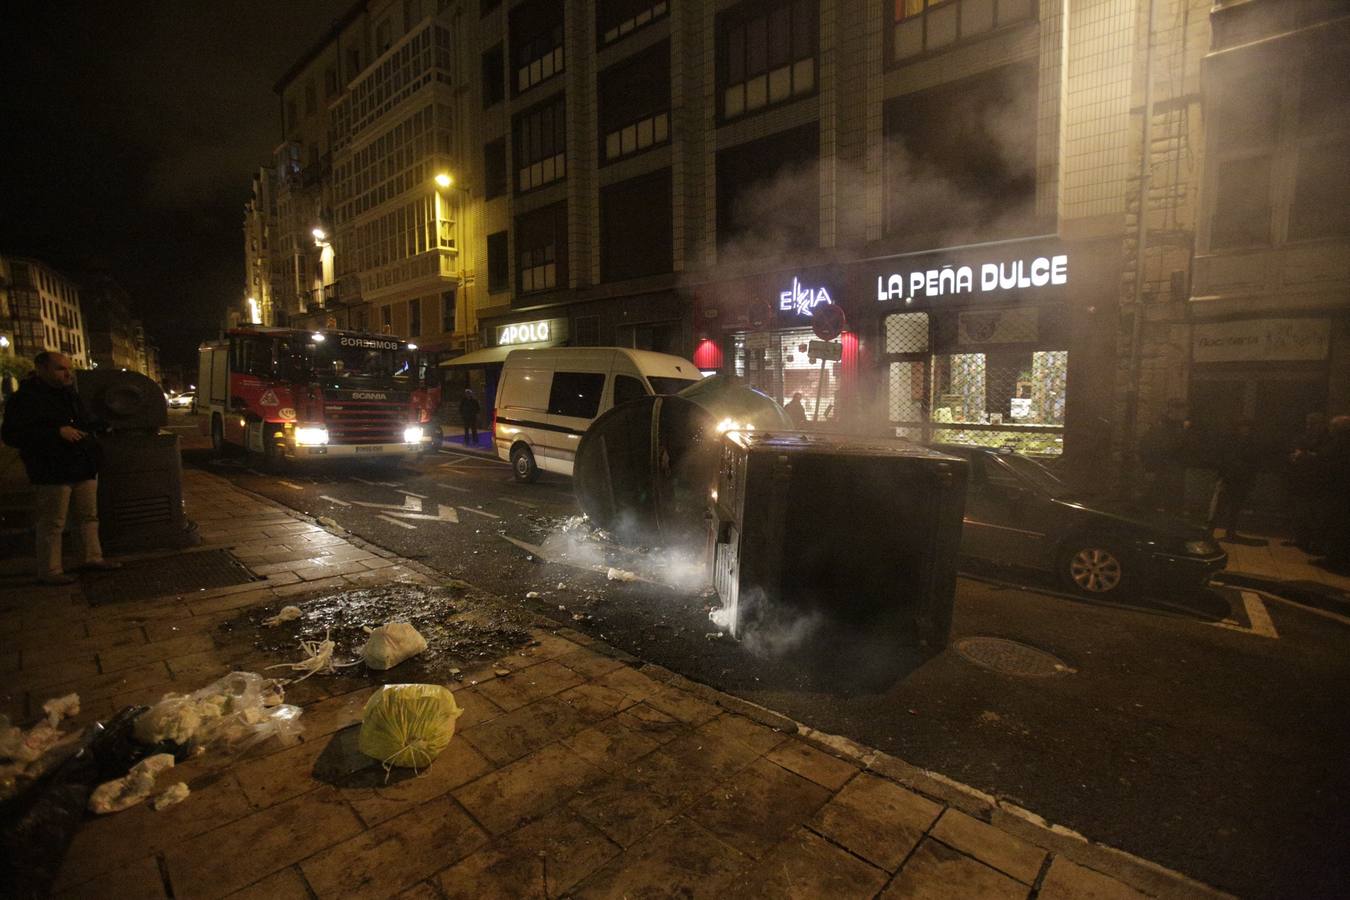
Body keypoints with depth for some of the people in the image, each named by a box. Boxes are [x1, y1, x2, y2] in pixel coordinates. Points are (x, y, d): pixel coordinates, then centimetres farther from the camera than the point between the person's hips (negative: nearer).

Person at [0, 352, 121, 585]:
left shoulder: (70, 395, 14)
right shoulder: (27, 398, -12)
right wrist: (58, 432, -25)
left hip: (84, 468, 8)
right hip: (52, 472, -8)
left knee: (89, 516, 15)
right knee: (52, 523, 0)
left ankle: (93, 557, 26)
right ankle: (49, 570, 10)